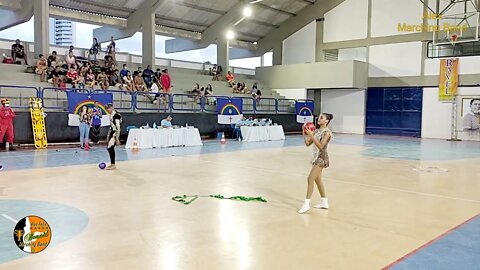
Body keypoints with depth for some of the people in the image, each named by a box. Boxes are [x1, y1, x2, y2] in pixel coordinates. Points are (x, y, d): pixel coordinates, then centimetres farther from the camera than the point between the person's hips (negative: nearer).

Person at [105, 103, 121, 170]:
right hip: (112, 133, 9)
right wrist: (108, 135, 20)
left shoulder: (116, 115, -17)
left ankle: (113, 165, -1)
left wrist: (117, 139, -19)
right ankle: (112, 164, 19)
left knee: (110, 148, -10)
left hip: (115, 134, -9)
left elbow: (118, 128, -19)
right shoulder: (111, 115, 11)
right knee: (109, 148, 9)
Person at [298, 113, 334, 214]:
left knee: (310, 179, -12)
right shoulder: (316, 131, 9)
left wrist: (311, 135, -26)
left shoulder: (327, 132, -13)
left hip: (321, 158, -9)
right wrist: (305, 134, -5)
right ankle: (324, 202, 25)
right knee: (317, 180, 14)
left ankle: (307, 204, -9)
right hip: (316, 157, 9)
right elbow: (308, 144, 8)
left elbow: (320, 146, -22)